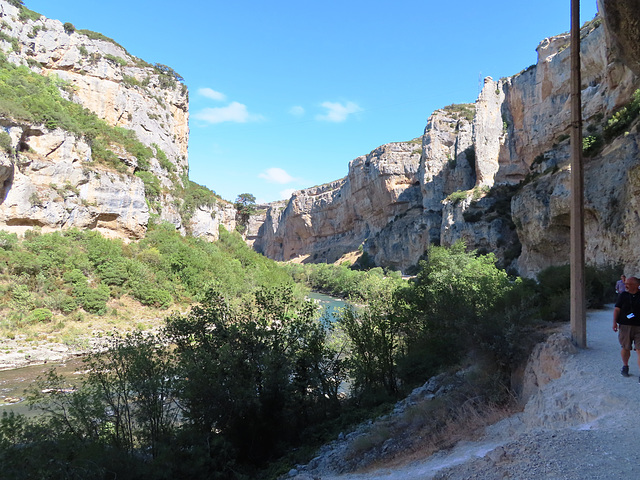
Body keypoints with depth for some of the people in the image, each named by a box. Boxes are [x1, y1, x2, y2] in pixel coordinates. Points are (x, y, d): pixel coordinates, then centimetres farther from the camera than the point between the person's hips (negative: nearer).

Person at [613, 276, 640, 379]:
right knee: (626, 348, 12)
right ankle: (625, 366, 36)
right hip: (625, 326, 1)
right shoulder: (623, 295, 5)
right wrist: (615, 322, -7)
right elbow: (617, 309, 3)